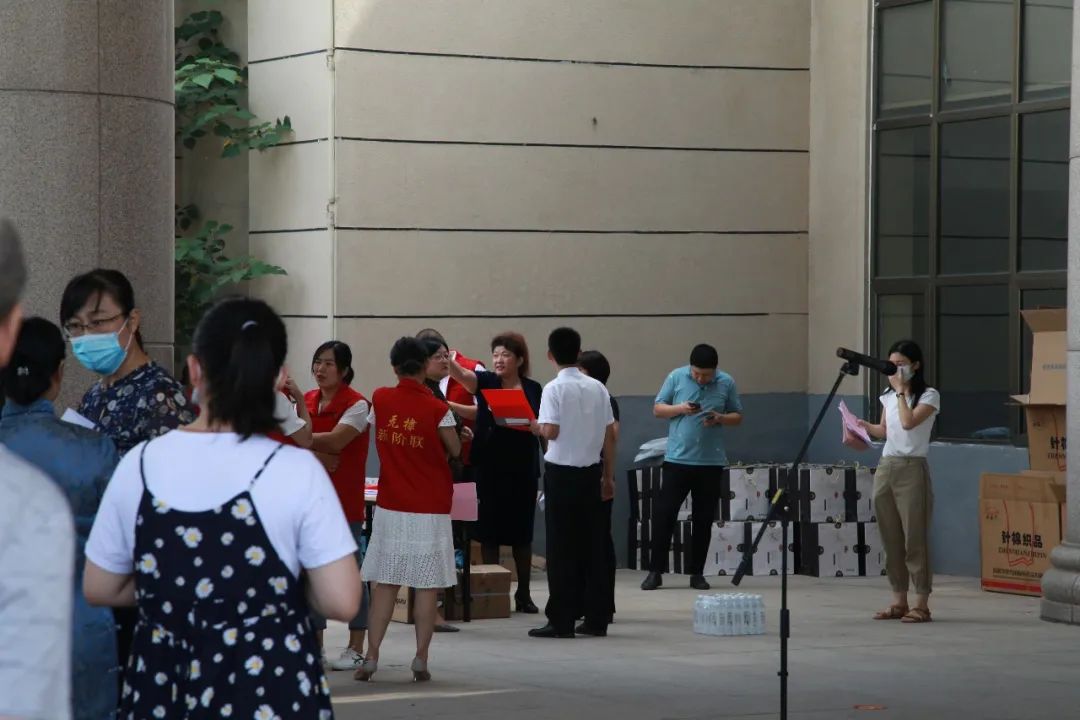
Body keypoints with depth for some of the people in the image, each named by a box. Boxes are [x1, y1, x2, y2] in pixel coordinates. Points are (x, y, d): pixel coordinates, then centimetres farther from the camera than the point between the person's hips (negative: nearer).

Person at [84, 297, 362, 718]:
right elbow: (341, 602, -14)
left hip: (163, 684, 3)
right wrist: (280, 586, 4)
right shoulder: (296, 471, -13)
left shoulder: (140, 466, -5)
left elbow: (99, 589, 4)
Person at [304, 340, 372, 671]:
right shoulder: (307, 401, 10)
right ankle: (315, 644, 16)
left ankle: (356, 648, 5)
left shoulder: (357, 404, -9)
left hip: (345, 498, -6)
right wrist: (320, 456, -16)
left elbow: (334, 440, -20)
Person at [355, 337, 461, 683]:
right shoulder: (437, 409, -11)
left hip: (391, 506, 3)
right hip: (430, 511, -2)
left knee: (385, 583, 7)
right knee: (427, 586, 3)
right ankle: (420, 661, 2)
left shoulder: (380, 400, -2)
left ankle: (371, 657, 3)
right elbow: (455, 450, 0)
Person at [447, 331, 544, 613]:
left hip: (523, 468, 1)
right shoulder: (486, 382, -1)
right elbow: (460, 374, -20)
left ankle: (524, 594, 15)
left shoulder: (533, 389, 5)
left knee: (522, 531, 7)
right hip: (489, 467, -1)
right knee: (490, 530, 1)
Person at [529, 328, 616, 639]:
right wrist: (608, 475, 16)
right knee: (593, 546, 8)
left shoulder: (555, 389, -10)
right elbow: (609, 435, 8)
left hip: (561, 472, -4)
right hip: (591, 471, 4)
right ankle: (596, 619, 10)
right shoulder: (598, 388, 5)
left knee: (562, 548, 0)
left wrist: (535, 426, 4)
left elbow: (551, 431, -18)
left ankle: (562, 621, 0)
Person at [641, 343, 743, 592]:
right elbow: (658, 409, 4)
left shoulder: (727, 383, 0)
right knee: (663, 514, -4)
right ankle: (656, 571, 2)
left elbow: (738, 417, 8)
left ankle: (697, 573, 14)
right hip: (677, 458, -1)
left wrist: (720, 418, -13)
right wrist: (680, 409, -15)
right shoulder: (676, 377, -1)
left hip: (711, 462, 1)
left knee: (704, 520, 6)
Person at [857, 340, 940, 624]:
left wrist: (901, 391, -11)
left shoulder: (929, 396, -5)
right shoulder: (888, 396, 14)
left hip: (911, 469, -7)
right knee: (890, 538, 6)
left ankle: (921, 603, -5)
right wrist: (863, 425, 3)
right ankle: (899, 601, 12)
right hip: (885, 467, 7)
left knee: (914, 537, -7)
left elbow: (908, 422, -20)